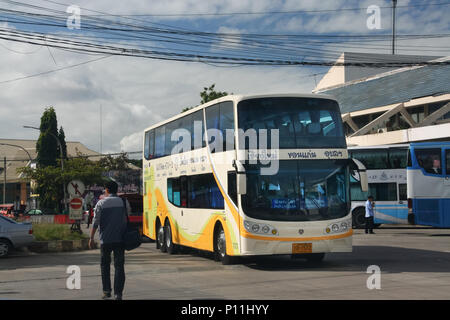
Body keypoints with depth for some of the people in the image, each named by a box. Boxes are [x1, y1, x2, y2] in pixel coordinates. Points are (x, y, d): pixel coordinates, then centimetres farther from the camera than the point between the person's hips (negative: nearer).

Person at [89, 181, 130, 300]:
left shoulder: (101, 203, -4)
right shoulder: (124, 202, 2)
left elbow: (95, 222, -4)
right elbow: (127, 218, 10)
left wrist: (91, 238, 2)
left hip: (106, 240, -1)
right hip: (120, 239, 1)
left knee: (105, 265, 16)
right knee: (119, 266, 2)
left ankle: (107, 291, 15)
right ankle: (118, 293, -6)